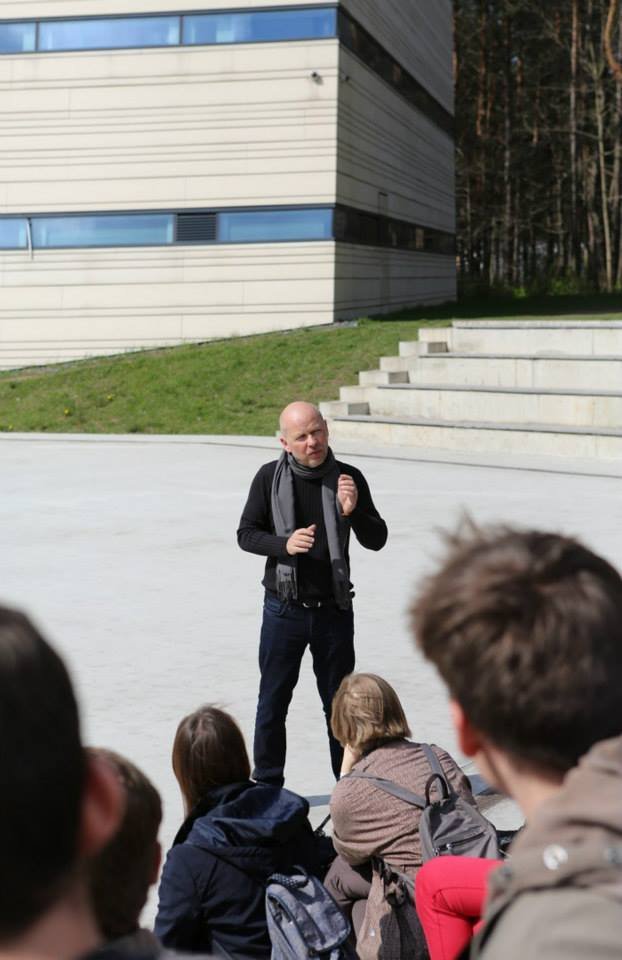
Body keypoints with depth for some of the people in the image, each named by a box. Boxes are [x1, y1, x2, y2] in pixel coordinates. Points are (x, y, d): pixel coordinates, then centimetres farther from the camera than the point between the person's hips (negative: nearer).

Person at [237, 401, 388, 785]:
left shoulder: (349, 478, -2)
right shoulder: (270, 477, -4)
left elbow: (377, 540, 1)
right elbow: (246, 534, 1)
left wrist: (353, 512, -19)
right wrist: (284, 544, -18)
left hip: (334, 610, 1)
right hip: (284, 609, -1)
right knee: (272, 701, 8)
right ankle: (266, 785, 23)